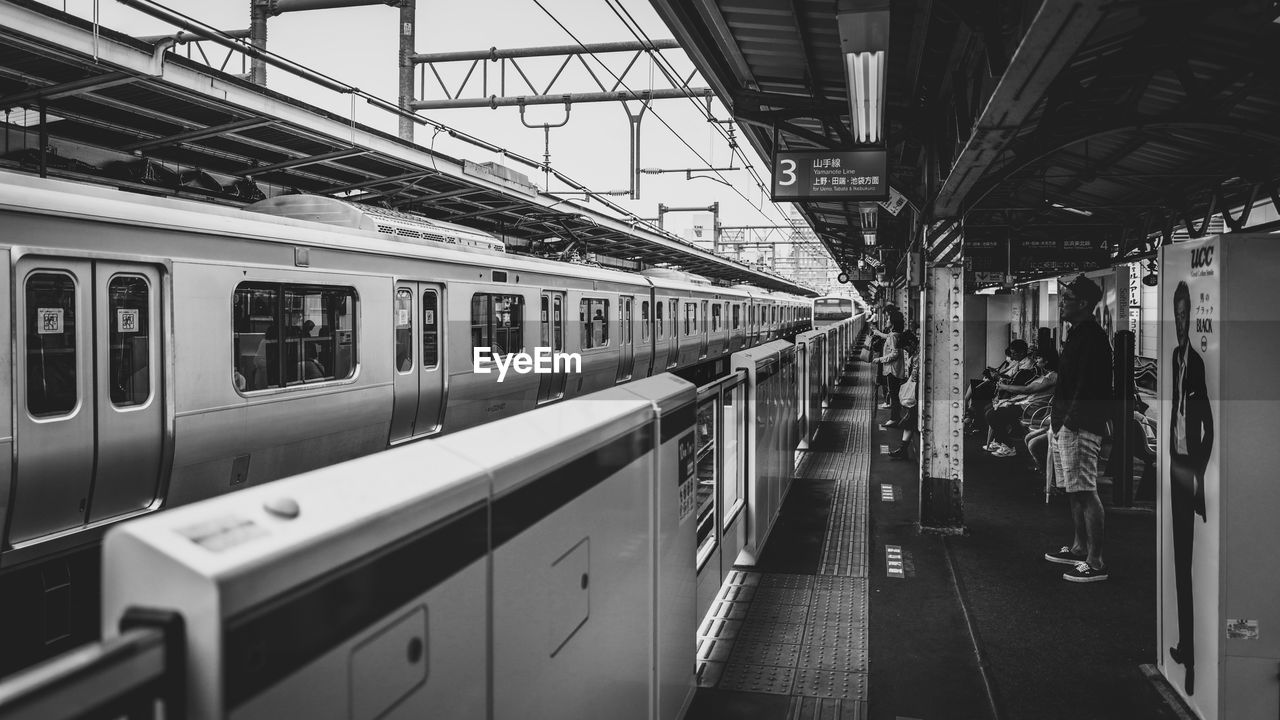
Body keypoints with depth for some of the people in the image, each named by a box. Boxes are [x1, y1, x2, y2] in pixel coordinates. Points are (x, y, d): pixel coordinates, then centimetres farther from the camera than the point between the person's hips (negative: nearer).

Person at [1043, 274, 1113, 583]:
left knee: (1085, 493, -8)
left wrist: (1070, 421, -22)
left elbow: (1087, 387, -21)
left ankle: (1095, 562, -3)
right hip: (1064, 422, 11)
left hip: (1080, 426, -11)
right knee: (1075, 491, 18)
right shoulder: (1077, 334, 17)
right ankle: (1079, 548, 29)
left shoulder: (1092, 337, -15)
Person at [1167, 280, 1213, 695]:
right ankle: (1183, 644, 20)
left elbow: (1209, 425, -12)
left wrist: (1199, 471, -15)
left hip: (1191, 470, -7)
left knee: (1187, 562, -4)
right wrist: (1175, 459, 10)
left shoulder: (1197, 361, -10)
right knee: (1178, 560, 12)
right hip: (1175, 467, 7)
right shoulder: (1174, 360, 12)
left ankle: (1191, 649, 2)